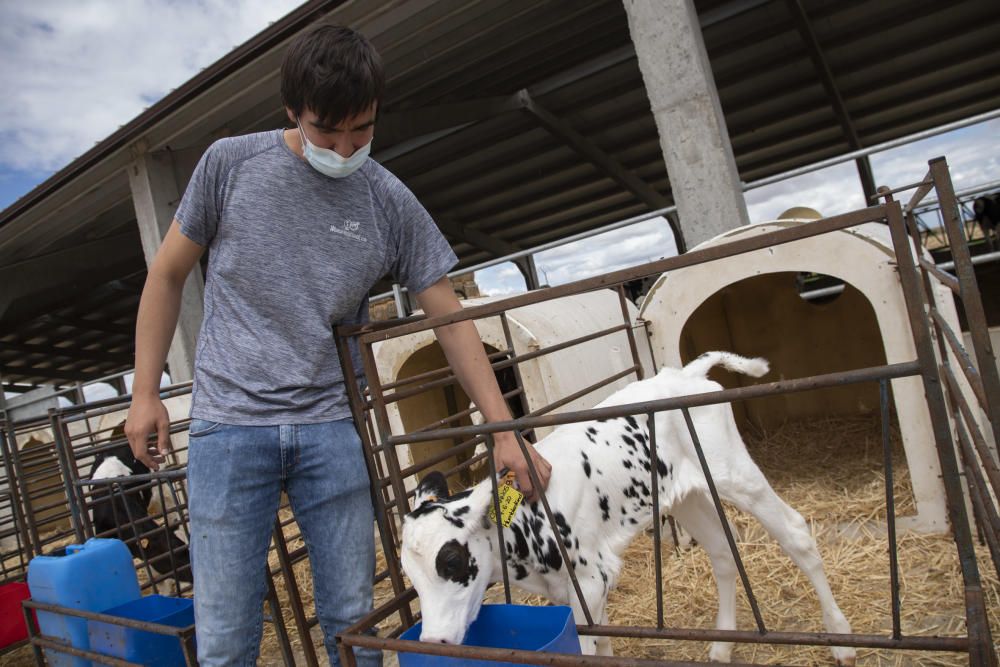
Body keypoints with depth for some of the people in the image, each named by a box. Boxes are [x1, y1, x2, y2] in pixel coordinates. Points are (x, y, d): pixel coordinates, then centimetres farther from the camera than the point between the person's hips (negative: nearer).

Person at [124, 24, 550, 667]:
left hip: (333, 426, 1)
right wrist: (145, 392, 5)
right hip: (229, 422, 0)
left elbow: (451, 318, 3)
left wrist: (504, 431, -2)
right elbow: (167, 276, 10)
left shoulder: (391, 202, 0)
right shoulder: (231, 163, 0)